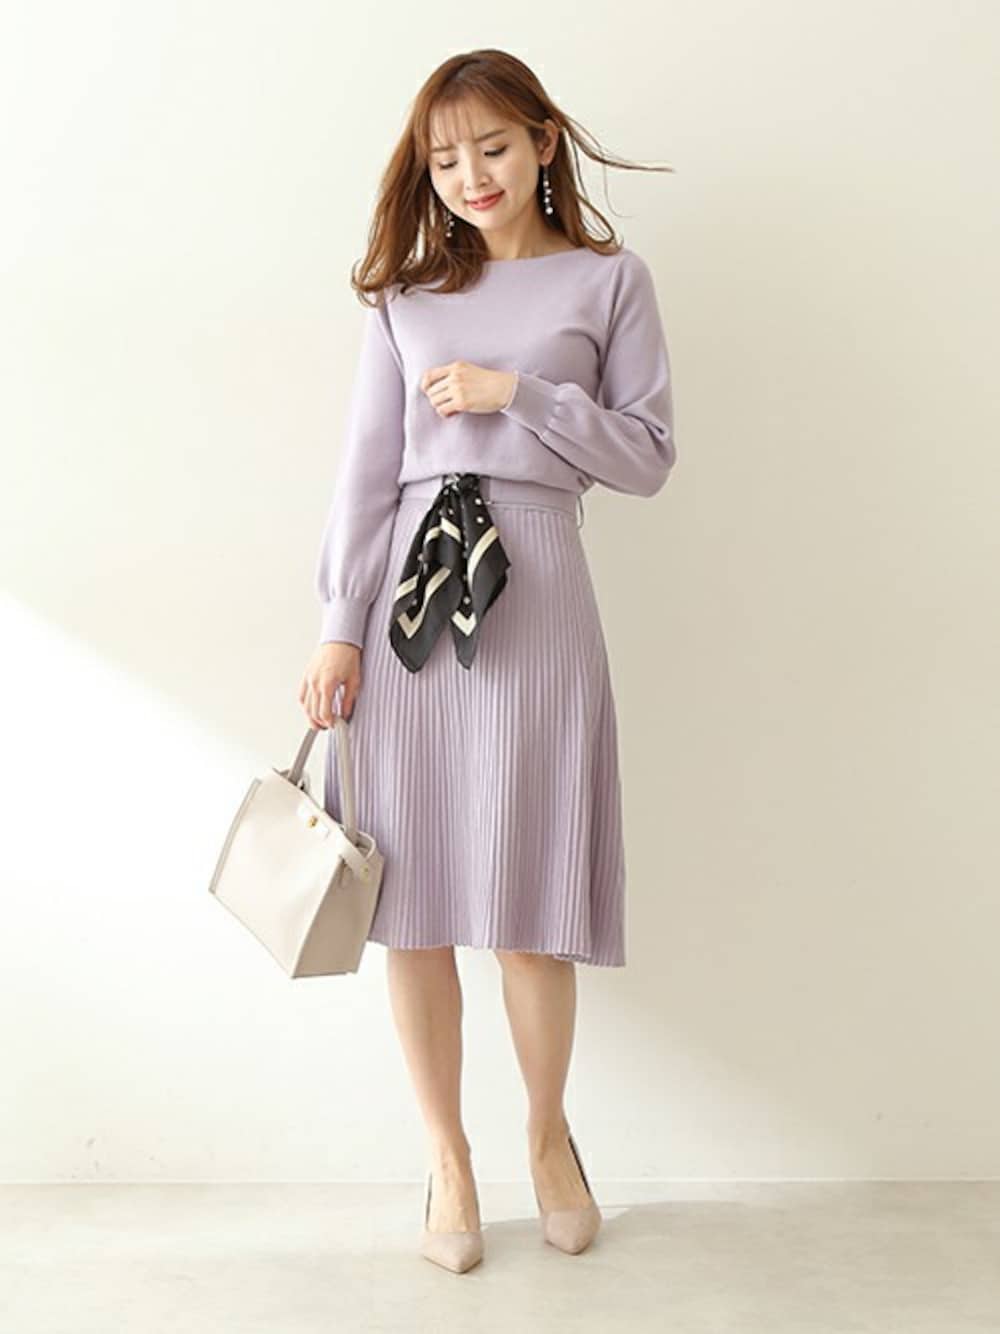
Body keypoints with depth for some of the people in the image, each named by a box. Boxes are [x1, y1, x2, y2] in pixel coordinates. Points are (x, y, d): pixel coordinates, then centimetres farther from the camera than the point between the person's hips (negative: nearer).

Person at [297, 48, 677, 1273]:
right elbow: (367, 470, 7)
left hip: (533, 599, -2)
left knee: (529, 909, 0)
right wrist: (339, 629, 0)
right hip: (408, 593, 2)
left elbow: (649, 458, 2)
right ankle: (446, 1152, 22)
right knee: (412, 901, 3)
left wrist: (516, 393, -8)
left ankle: (548, 1131, 27)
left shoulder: (609, 280, 8)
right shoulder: (407, 294, 12)